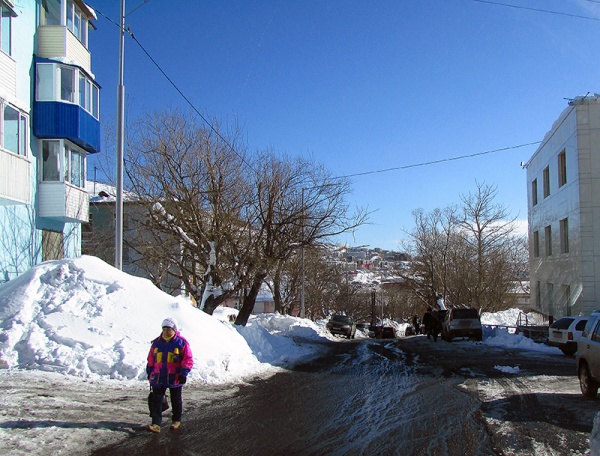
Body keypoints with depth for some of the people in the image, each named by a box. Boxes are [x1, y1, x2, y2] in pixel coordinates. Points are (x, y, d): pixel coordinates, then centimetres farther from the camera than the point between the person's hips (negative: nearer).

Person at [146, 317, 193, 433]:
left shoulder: (181, 343, -7)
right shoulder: (157, 343, 4)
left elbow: (188, 359, -7)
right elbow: (151, 359, 14)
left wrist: (184, 373, -14)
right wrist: (149, 373, 14)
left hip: (175, 378, -3)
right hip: (158, 377, 3)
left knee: (176, 400, 12)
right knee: (156, 400, -3)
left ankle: (177, 421, 29)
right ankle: (156, 424, -2)